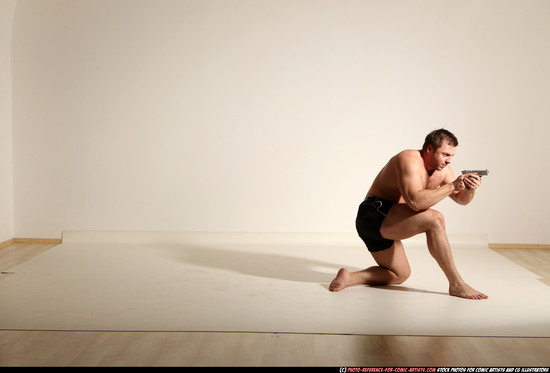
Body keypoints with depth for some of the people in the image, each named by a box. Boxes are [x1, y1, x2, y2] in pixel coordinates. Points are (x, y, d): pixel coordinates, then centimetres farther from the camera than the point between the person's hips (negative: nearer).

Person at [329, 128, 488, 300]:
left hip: (383, 224, 11)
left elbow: (461, 199, 11)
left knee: (400, 275, 20)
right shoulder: (410, 160, -19)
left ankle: (350, 277, 8)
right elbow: (415, 201, -34)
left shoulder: (442, 170, 8)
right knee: (434, 219, -26)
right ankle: (456, 284, -21)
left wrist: (470, 189, -12)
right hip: (374, 213, -11)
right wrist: (451, 186, -30)